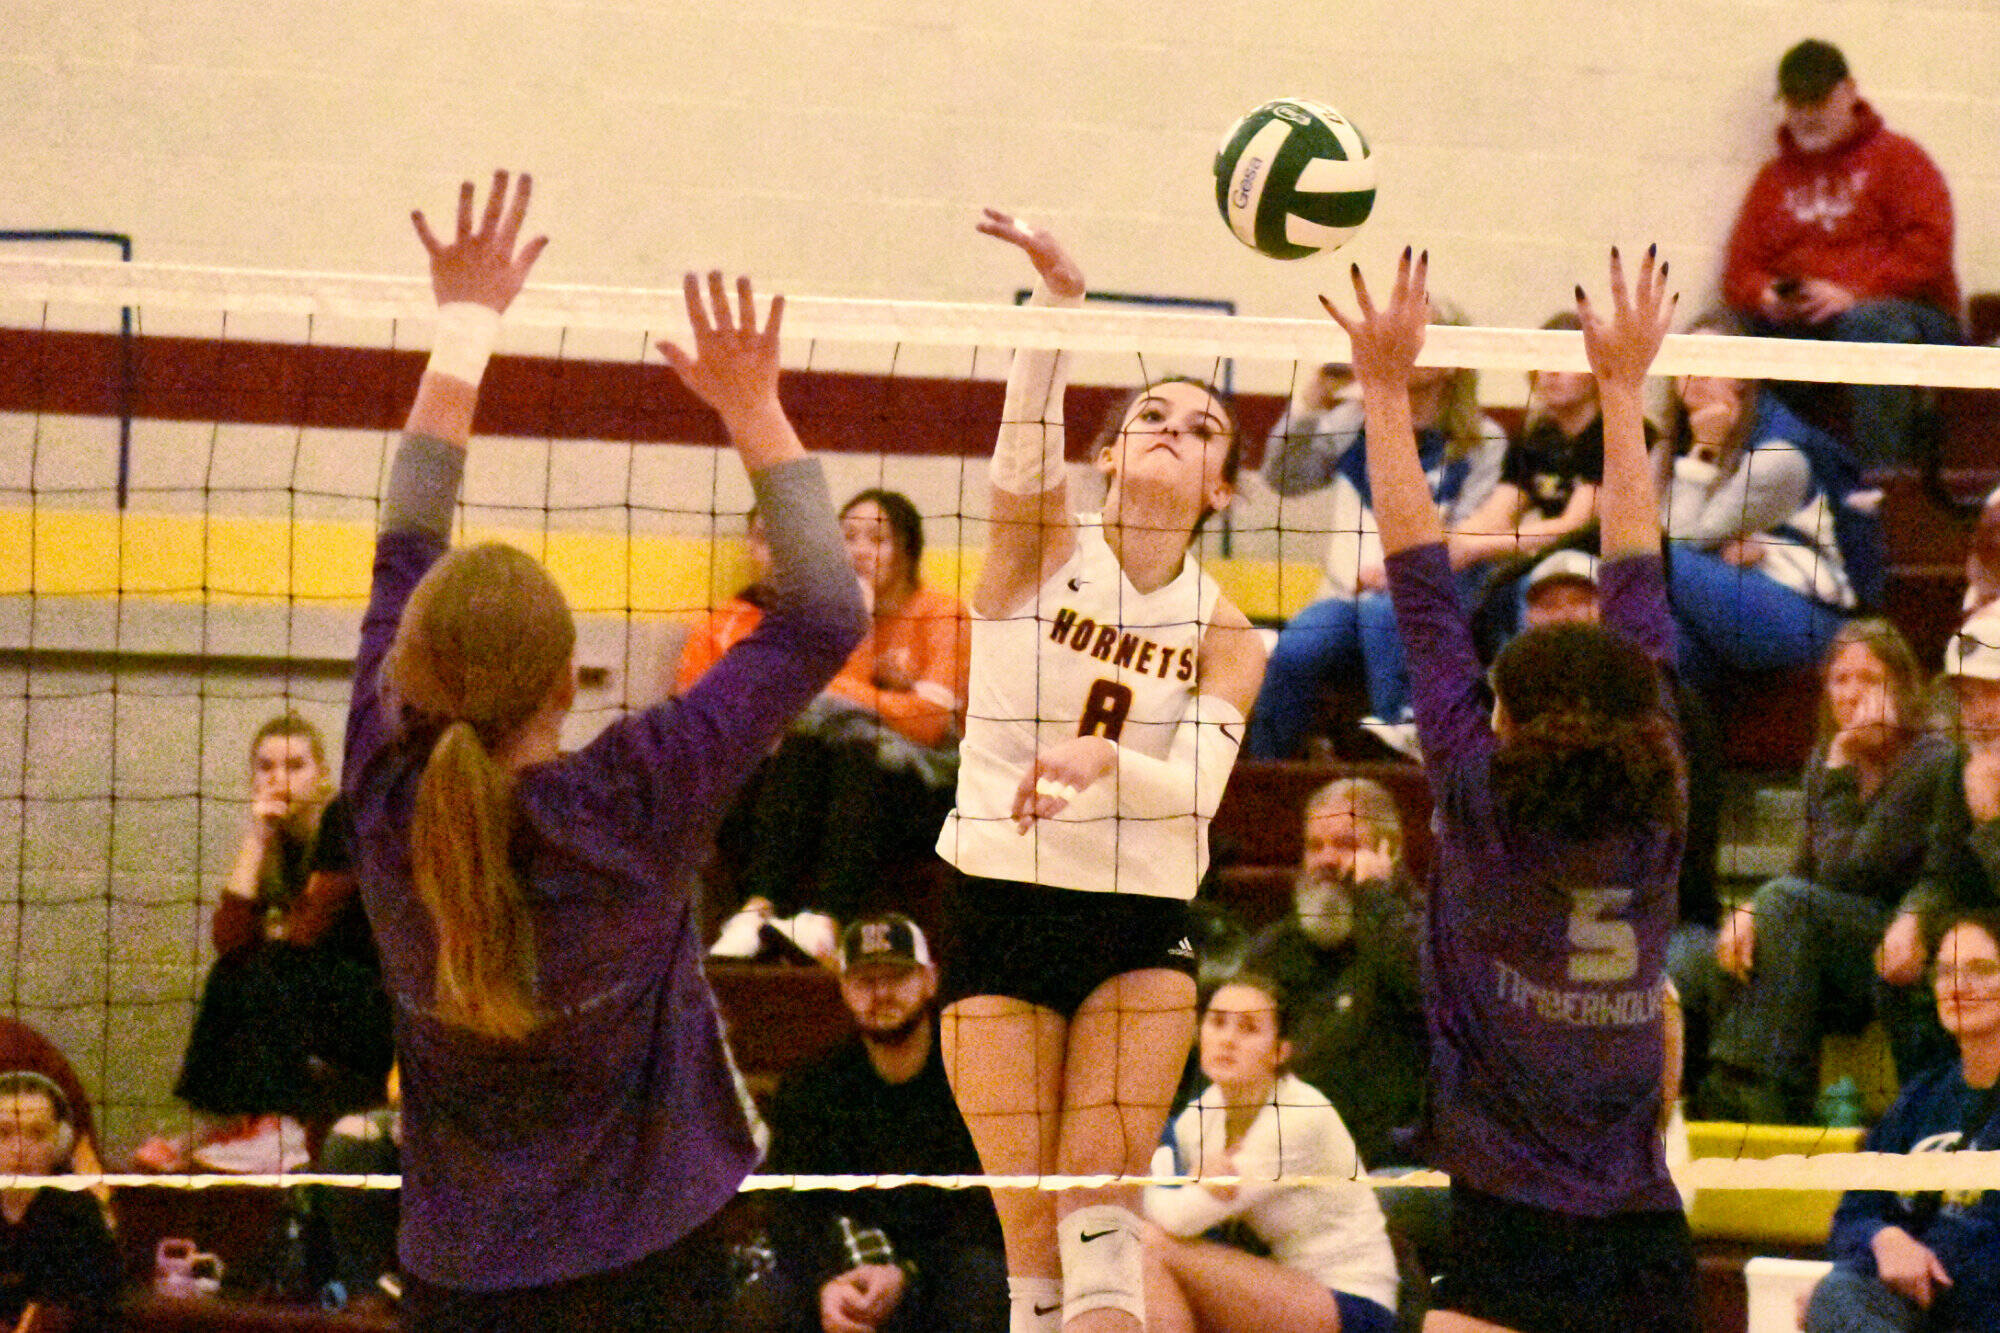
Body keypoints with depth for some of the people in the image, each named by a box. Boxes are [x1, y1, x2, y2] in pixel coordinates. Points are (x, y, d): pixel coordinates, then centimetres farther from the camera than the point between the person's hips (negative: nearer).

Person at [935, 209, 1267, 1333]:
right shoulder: (1041, 544, 1)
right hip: (1000, 903, -1)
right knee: (1033, 1237, -3)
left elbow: (1198, 785, -11)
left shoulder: (1226, 634, 4)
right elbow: (1029, 444, -20)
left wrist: (1103, 758, -33)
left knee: (1100, 1218, -13)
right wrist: (1061, 302, -39)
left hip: (1143, 929, 1)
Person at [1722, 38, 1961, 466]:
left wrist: (1854, 293, -17)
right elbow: (1740, 271, 18)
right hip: (1798, 326, 3)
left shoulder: (1897, 158, 9)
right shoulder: (1775, 178, 23)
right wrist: (1766, 297, -7)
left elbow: (1928, 250, -5)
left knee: (1868, 324, -40)